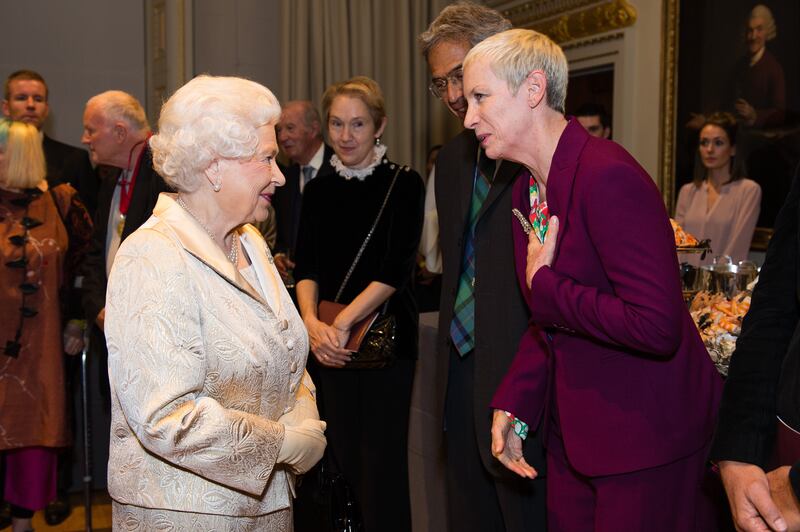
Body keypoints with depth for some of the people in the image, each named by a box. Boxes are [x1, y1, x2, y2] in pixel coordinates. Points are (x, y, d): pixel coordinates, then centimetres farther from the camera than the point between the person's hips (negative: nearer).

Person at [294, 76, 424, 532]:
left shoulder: (404, 184, -5)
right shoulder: (319, 190, 9)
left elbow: (395, 268, -13)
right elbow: (306, 267, 4)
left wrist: (343, 323, -19)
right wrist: (312, 321, -14)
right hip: (330, 343, 4)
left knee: (382, 461, -1)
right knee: (343, 456, 11)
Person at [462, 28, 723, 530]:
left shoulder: (609, 175, -23)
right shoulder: (528, 188, 7)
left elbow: (657, 324, -29)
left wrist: (544, 286, -19)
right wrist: (513, 405, 6)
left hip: (647, 433, -8)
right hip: (574, 430, 9)